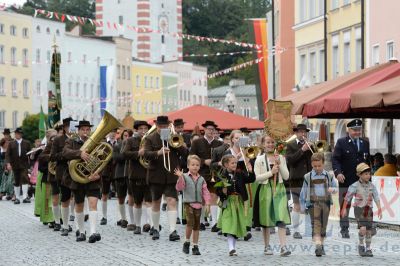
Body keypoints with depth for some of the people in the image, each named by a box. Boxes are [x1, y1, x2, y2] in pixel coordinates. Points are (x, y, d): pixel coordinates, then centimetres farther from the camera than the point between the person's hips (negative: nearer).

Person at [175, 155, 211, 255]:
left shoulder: (201, 179, 8)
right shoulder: (185, 177, -2)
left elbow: (205, 192, 9)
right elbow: (179, 188, -11)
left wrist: (207, 203, -1)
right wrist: (180, 177, -24)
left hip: (198, 204, 4)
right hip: (188, 203, -4)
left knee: (197, 226, 8)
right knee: (190, 222, -20)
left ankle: (195, 246, 15)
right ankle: (187, 242, -1)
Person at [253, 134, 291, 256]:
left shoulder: (281, 158, 9)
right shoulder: (260, 159, 1)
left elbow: (286, 176, 4)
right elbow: (257, 177, -7)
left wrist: (279, 165, -8)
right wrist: (271, 172, -15)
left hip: (279, 189, 1)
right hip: (265, 189, -1)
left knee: (281, 218, -11)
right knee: (266, 219, 6)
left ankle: (283, 246, -15)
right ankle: (267, 246, 18)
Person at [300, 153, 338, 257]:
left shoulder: (329, 176, 7)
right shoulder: (308, 177, 3)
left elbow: (336, 187, 14)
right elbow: (303, 192, 9)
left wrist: (332, 189, -11)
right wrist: (303, 205, 8)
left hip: (325, 202, 3)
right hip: (313, 203, -2)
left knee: (323, 225, 8)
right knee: (316, 223, -15)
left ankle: (321, 245, 21)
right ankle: (318, 245, -27)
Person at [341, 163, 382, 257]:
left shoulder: (372, 186, 1)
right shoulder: (355, 186, -9)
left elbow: (376, 198, -3)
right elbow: (347, 197, 0)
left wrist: (379, 209, -14)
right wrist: (344, 209, 4)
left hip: (368, 209, 4)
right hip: (359, 209, -4)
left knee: (369, 230, 5)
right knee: (363, 228, -18)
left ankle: (368, 249, 18)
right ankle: (361, 245, 5)